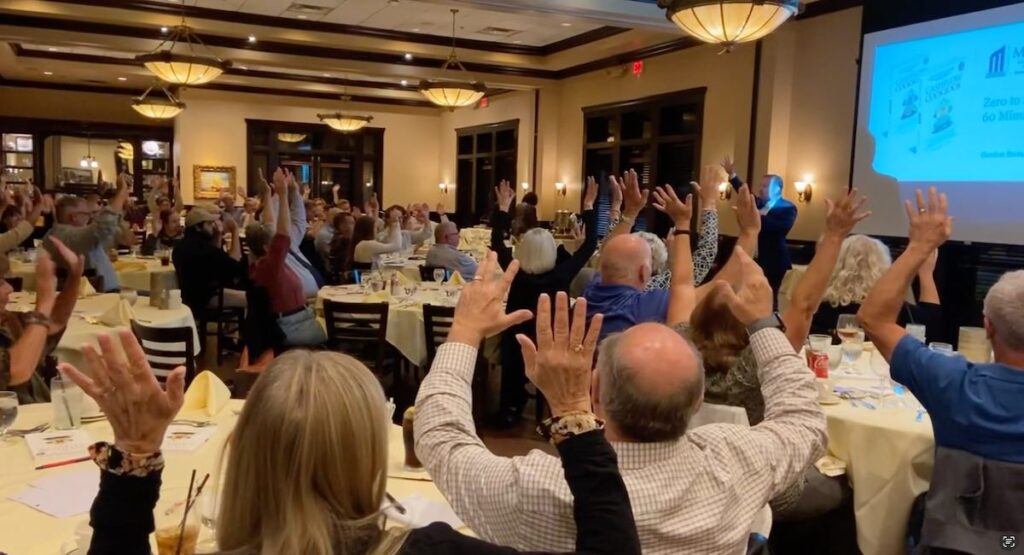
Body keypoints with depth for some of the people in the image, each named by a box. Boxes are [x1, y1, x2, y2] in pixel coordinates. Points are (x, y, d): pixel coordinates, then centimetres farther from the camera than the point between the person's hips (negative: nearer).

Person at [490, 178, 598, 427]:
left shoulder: (516, 274, -22)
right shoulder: (561, 274, -25)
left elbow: (497, 243, -8)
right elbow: (590, 244, -16)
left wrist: (503, 207, -7)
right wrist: (589, 207, -13)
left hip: (517, 340, 1)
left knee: (514, 370, 33)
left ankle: (510, 410, 39)